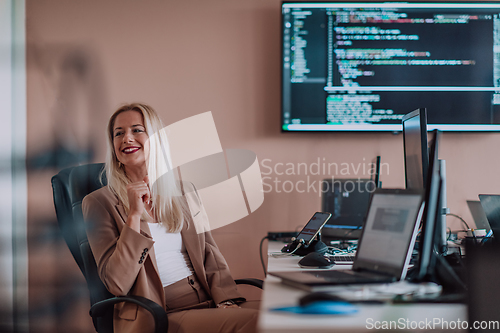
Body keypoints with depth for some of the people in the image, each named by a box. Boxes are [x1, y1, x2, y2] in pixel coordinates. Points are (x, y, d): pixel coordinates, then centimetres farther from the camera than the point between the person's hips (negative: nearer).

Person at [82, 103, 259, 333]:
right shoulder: (99, 202, 1)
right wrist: (134, 215, -14)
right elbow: (117, 285, -8)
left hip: (207, 303, 5)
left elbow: (211, 257, 12)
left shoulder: (184, 193, 17)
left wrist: (227, 301, -7)